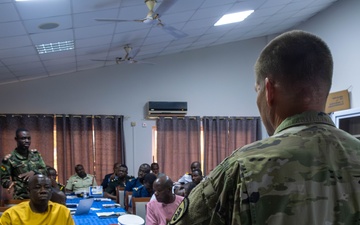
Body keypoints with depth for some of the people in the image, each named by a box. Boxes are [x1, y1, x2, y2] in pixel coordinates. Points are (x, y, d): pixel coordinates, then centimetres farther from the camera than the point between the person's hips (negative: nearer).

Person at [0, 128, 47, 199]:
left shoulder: (36, 154, 10)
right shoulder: (9, 159, -4)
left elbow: (44, 170, 7)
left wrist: (34, 172, -13)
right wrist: (10, 183, -25)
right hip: (21, 198, -4)